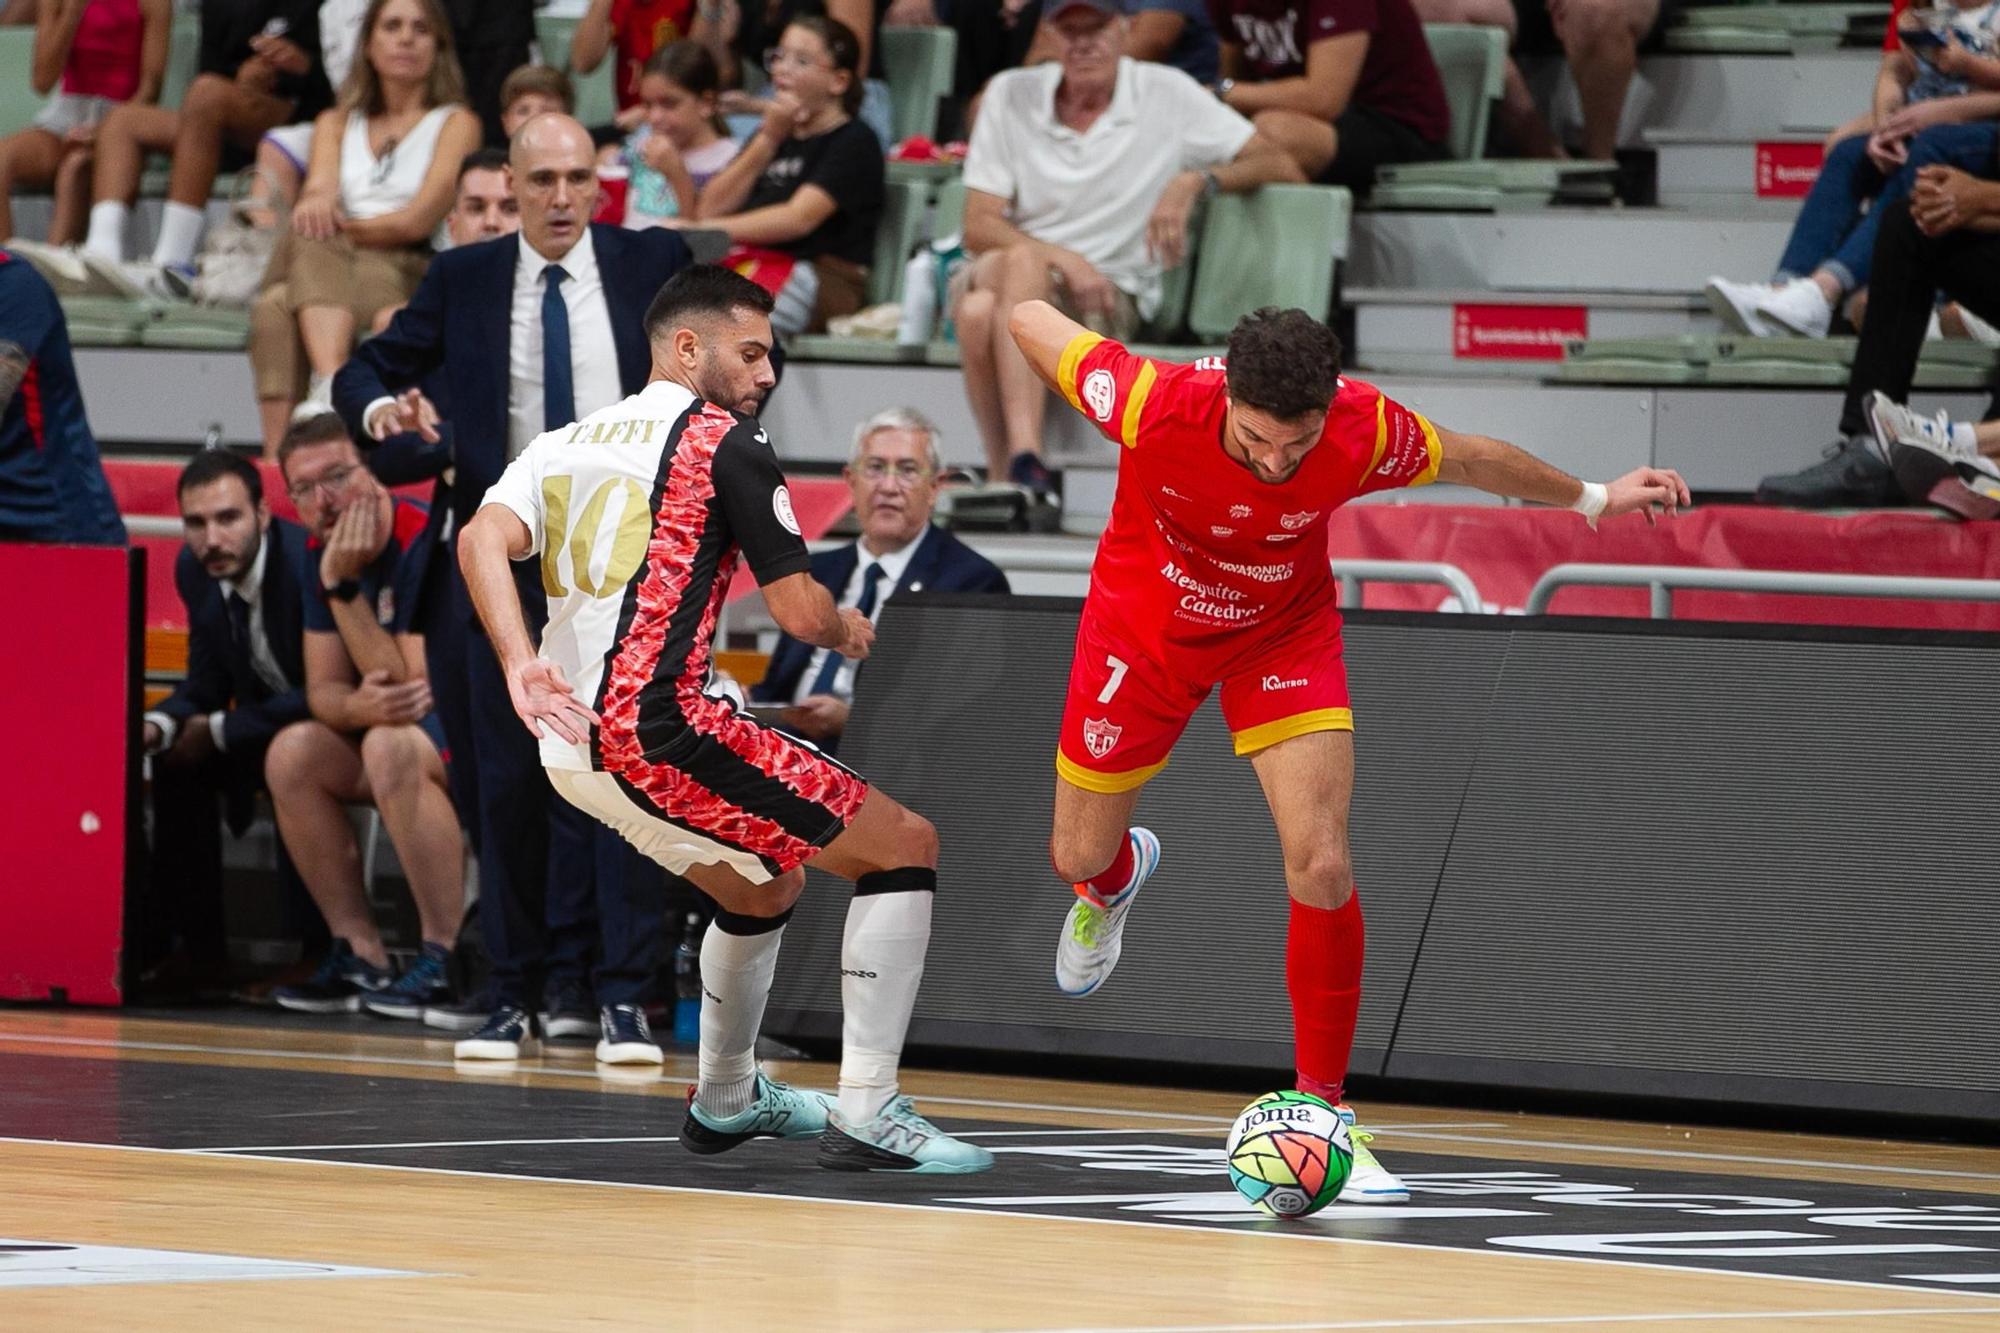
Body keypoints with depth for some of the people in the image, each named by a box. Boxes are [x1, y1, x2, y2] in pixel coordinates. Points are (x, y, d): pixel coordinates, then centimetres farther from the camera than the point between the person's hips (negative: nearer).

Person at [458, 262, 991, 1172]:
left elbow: (481, 540, -1)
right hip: (657, 728, -8)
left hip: (573, 748, 8)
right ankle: (866, 1113, -8)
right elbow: (801, 612, -5)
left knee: (763, 888, 32)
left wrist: (520, 668, -13)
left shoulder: (562, 444, 18)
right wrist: (849, 631, 18)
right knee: (905, 847, -1)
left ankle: (726, 1100, 46)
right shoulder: (723, 442, -2)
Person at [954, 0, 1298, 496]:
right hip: (1000, 272, 2)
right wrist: (1064, 259, -16)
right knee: (978, 311, -38)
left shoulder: (1167, 93, 3)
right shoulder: (1012, 94, 7)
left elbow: (1282, 167, 1)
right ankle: (1022, 459, -45)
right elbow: (979, 227, 1)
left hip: (1109, 295, -2)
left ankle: (1006, 477, -46)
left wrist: (1196, 182, -16)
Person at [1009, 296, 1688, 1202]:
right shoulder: (1152, 406, -38)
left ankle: (1321, 1110, -1)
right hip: (1146, 623, 0)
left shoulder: (1367, 433, -32)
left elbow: (1469, 459, -8)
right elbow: (1031, 321, -21)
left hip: (1284, 634, 0)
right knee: (1079, 857, 13)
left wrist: (1591, 499, 5)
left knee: (1322, 868, -15)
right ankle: (1115, 879, 54)